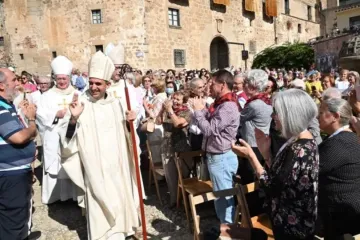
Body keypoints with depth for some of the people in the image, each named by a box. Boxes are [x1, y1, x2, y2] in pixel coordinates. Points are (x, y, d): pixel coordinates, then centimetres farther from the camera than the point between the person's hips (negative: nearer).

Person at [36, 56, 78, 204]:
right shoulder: (48, 95, 5)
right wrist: (55, 114, -18)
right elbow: (41, 114, -4)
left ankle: (73, 192, 15)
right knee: (55, 164, 3)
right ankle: (54, 194, 14)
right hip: (54, 138, -1)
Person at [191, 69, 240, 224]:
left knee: (224, 196, 3)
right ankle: (224, 223, 37)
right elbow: (212, 122, 14)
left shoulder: (228, 107, -22)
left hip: (221, 158, -10)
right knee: (221, 195, 22)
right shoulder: (222, 103, 11)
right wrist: (203, 109, 2)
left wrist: (197, 110, -13)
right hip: (217, 156, 10)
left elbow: (209, 129, -24)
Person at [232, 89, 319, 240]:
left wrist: (251, 156, -22)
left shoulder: (299, 150, -28)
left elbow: (271, 187, -25)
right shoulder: (300, 141, 3)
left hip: (292, 227, -9)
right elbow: (278, 177, 2)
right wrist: (265, 152, -4)